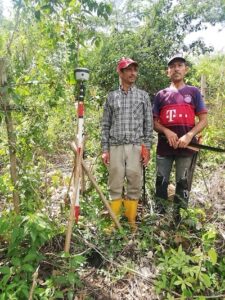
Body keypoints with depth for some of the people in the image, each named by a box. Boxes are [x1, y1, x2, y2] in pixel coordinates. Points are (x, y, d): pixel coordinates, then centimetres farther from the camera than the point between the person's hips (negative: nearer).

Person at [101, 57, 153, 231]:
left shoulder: (143, 96, 10)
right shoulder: (112, 96, 11)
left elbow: (149, 124, 6)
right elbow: (106, 125, 9)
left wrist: (147, 148, -2)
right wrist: (105, 149, 2)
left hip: (136, 147, 0)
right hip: (115, 147, 1)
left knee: (134, 185, 3)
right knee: (115, 185, 4)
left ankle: (131, 219, 17)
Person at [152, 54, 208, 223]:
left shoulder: (193, 92, 7)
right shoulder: (161, 95, 10)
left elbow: (203, 120, 3)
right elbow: (154, 122, 9)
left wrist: (189, 135, -14)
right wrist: (166, 131, -11)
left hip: (186, 146, -1)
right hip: (164, 146, 1)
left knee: (183, 182, 5)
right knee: (161, 181, 6)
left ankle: (178, 216, 18)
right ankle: (159, 214, 20)